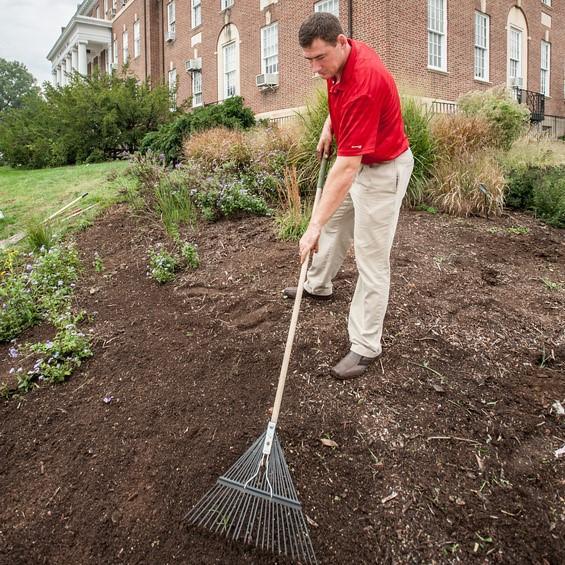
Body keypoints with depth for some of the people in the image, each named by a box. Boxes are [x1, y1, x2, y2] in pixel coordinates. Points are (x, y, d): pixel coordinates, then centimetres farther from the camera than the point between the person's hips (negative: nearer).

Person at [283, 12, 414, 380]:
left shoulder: (364, 82, -34)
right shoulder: (340, 60, -6)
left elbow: (347, 168, -38)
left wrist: (314, 224, -39)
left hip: (384, 169, -10)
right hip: (357, 162, 10)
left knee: (371, 259, -7)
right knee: (335, 225, 25)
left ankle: (366, 347, 3)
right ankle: (319, 285, 49)